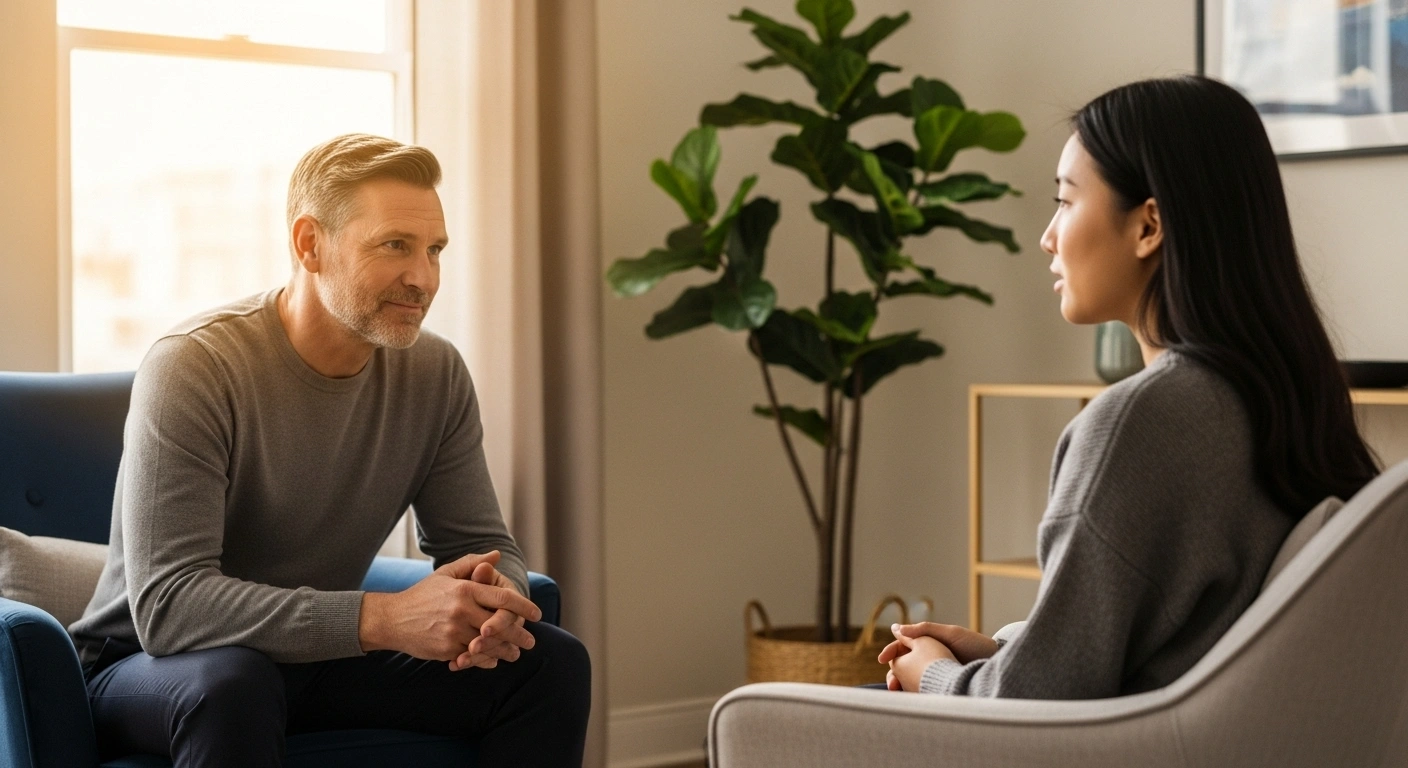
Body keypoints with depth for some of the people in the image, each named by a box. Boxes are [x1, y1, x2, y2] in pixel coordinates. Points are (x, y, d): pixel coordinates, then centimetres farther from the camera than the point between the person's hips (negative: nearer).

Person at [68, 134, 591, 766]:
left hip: (320, 655, 6)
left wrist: (493, 600, -25)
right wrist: (384, 618, -41)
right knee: (232, 683, -40)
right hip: (146, 665, -5)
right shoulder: (193, 366, -23)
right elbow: (166, 605, -32)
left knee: (553, 662, -9)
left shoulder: (436, 373, -5)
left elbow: (482, 546, 2)